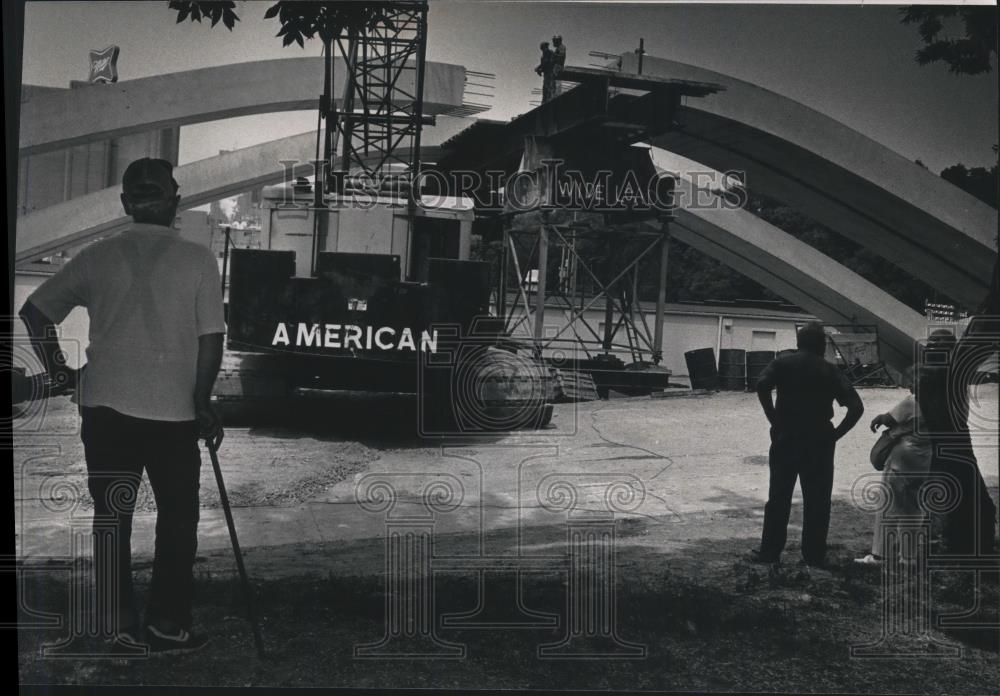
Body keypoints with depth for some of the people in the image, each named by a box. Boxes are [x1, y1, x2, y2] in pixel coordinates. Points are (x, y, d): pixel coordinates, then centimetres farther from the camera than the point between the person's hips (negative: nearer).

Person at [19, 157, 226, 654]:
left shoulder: (98, 256, 5)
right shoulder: (198, 259, -3)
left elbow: (33, 311, 9)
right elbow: (211, 339, -6)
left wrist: (58, 371, 19)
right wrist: (202, 403, 5)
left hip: (105, 406, 3)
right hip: (174, 410, -3)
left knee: (111, 516, 13)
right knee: (177, 520, 10)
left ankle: (117, 625, 16)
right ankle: (168, 627, 12)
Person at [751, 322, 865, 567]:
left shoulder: (782, 363, 2)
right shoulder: (830, 371, 4)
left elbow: (762, 386, -17)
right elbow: (856, 406, -6)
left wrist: (775, 419, -10)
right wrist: (836, 433, -1)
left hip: (785, 439, 0)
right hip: (819, 443, 0)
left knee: (779, 498, 7)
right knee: (817, 501, 8)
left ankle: (770, 551, 10)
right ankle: (814, 555, 11)